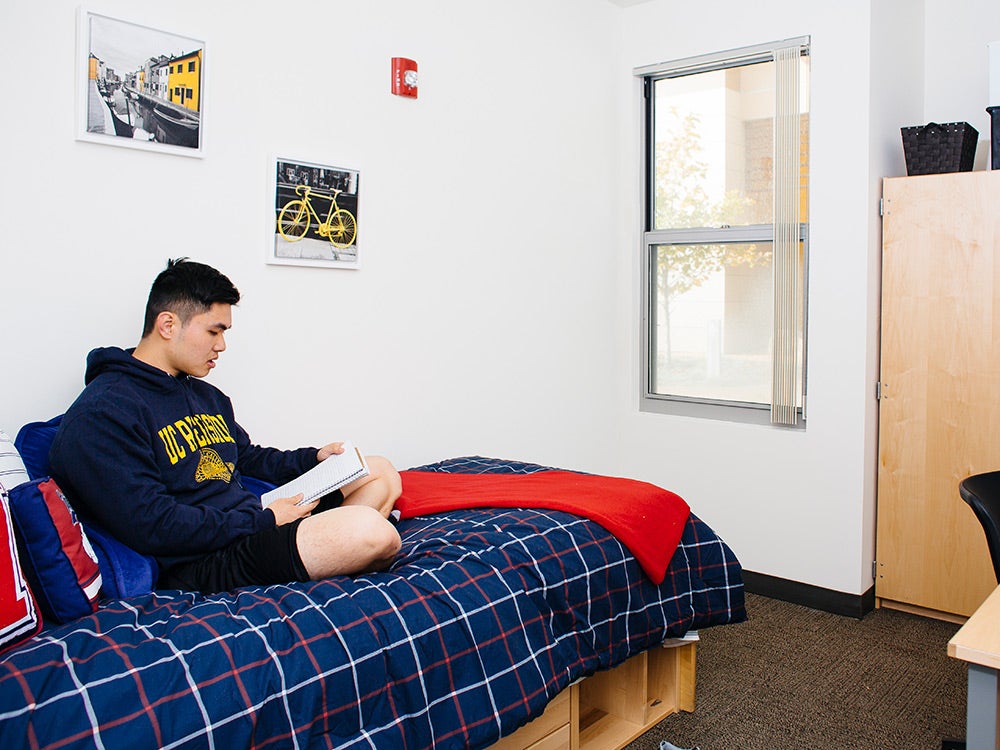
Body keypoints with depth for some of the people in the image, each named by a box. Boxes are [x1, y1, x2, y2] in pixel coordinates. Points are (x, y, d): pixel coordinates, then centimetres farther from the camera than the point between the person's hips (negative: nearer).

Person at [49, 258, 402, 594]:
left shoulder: (207, 396, 21)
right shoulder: (101, 414, -12)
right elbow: (151, 527, -21)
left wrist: (314, 458, 16)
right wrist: (264, 520, -16)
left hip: (257, 526, 11)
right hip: (201, 563, -10)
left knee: (380, 473, 12)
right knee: (372, 532, -30)